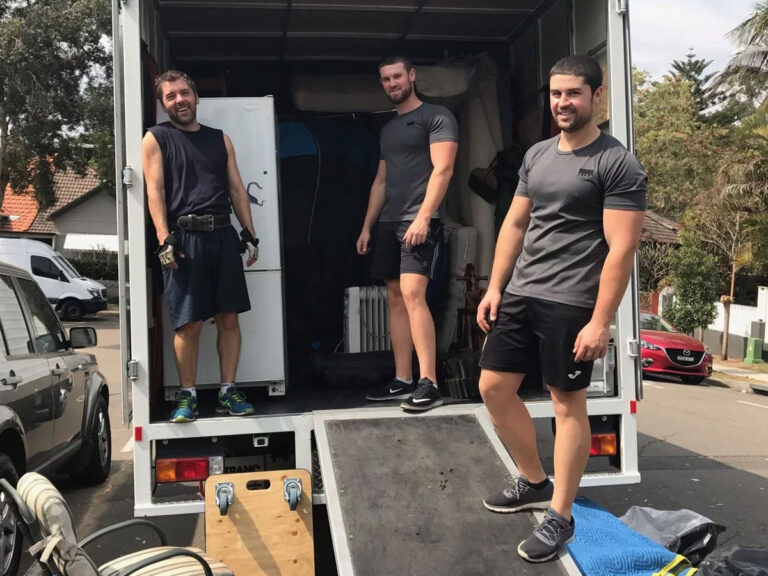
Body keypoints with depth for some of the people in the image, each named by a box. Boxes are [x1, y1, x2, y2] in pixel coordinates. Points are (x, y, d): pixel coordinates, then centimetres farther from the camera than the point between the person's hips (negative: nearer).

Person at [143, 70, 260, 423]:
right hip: (183, 238, -3)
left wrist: (249, 234, 7)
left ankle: (228, 392, 12)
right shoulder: (156, 138, 7)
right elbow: (155, 192, -3)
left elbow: (236, 189, 16)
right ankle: (187, 396, 8)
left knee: (229, 318, 3)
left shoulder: (220, 139, 18)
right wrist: (164, 240, -14)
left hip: (223, 236, 4)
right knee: (188, 324, -2)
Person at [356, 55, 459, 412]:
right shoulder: (388, 128, 22)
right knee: (395, 298, 6)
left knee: (412, 294, -20)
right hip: (389, 224, 8)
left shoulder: (436, 117, -2)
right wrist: (367, 226, 18)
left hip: (419, 222, -8)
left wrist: (423, 217, -22)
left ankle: (429, 384, -20)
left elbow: (442, 169, -13)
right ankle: (402, 381, 10)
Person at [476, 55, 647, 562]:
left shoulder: (617, 165, -9)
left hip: (569, 304, -7)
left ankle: (560, 517, 15)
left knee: (568, 405, 2)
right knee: (494, 387, 11)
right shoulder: (537, 155, 13)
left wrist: (601, 321, -18)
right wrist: (494, 287, 12)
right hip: (519, 294, 8)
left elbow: (621, 249, -14)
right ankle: (535, 482, 29)